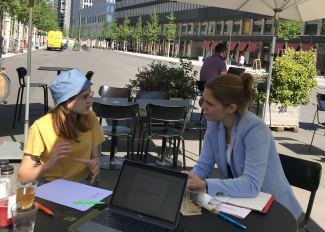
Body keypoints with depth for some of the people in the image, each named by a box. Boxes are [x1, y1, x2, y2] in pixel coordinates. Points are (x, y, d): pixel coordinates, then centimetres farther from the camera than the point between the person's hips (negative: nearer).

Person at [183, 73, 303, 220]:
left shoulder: (256, 130, -26)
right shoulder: (214, 123, -5)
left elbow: (251, 185, -33)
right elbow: (204, 165, -3)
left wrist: (203, 184, -38)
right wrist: (188, 180, -24)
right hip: (241, 201, 6)